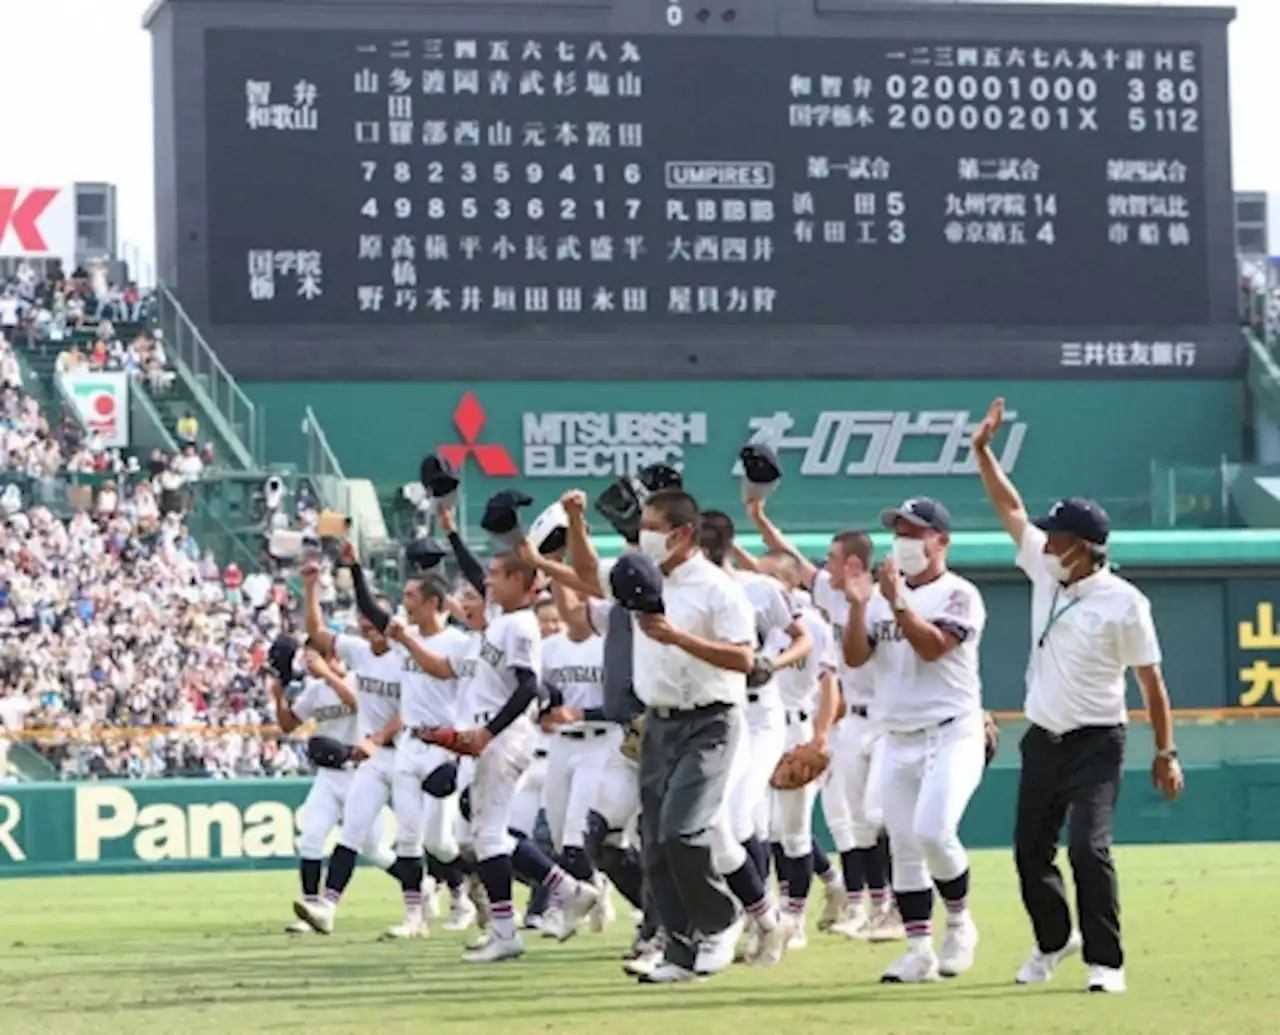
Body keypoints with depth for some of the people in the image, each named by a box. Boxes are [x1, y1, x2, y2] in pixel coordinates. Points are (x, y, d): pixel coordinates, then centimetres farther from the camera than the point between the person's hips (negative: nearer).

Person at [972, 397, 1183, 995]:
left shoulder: (1124, 603, -14)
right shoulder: (1046, 571, 2)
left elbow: (1151, 681, -10)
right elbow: (1010, 507, 8)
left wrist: (1165, 753, -10)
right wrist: (982, 450, -1)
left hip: (1095, 743, -7)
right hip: (1042, 741, 7)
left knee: (1088, 848, -18)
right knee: (1030, 849, 12)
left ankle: (1105, 961, -12)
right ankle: (1054, 940, 33)